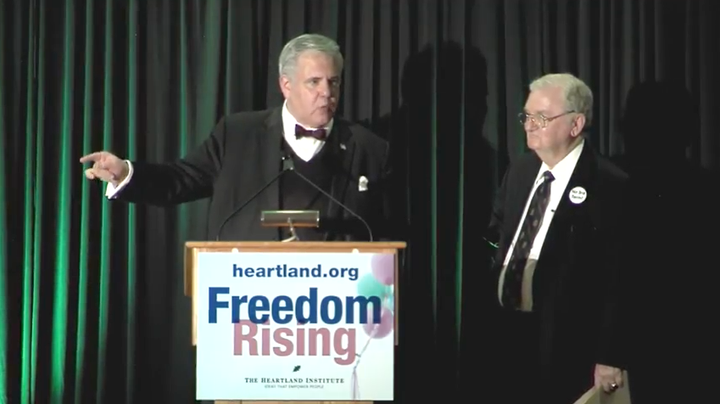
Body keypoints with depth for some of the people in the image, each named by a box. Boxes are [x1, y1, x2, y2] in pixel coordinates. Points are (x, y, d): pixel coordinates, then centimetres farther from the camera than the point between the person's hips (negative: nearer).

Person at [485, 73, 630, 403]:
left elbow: (618, 280, -14)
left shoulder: (610, 187, -12)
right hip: (507, 332, 6)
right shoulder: (520, 170, 10)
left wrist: (611, 359, -16)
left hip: (565, 345, -6)